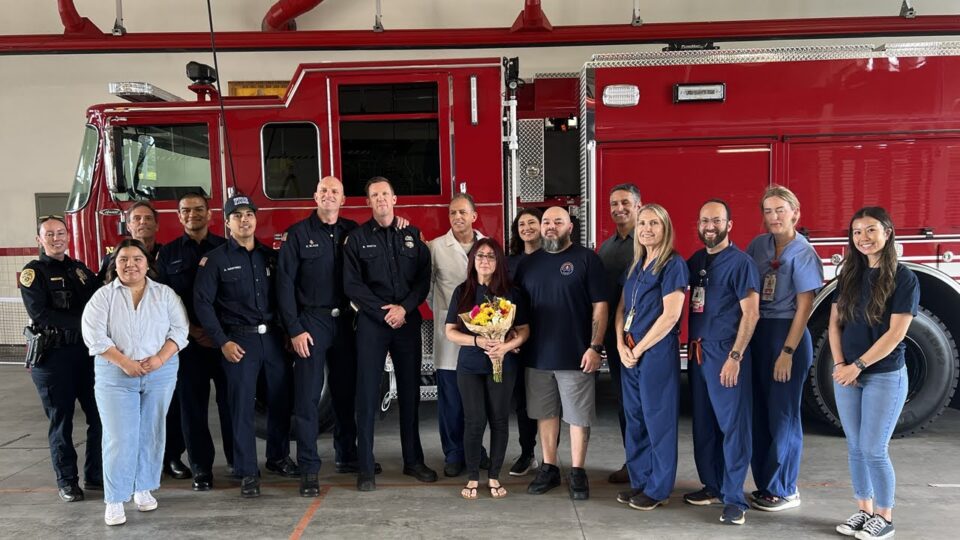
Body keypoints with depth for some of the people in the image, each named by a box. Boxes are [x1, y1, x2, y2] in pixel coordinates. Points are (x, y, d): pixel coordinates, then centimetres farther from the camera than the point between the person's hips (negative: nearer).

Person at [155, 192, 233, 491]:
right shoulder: (168, 253, 9)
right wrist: (191, 330, -7)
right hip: (188, 340, 1)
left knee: (231, 400, 2)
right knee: (193, 404, 4)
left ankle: (238, 459, 17)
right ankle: (201, 468, 15)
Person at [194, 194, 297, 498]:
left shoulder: (270, 256, 11)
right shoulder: (215, 259, -2)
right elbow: (202, 303, -6)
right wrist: (223, 342, -11)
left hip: (272, 337, 4)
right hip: (239, 340, -4)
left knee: (282, 397, 9)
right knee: (242, 406, -1)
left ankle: (278, 458, 27)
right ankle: (247, 472, 8)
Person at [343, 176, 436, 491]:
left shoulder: (412, 236, 9)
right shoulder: (357, 238, 3)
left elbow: (424, 277, 3)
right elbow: (352, 284, -3)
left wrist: (404, 308, -11)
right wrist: (383, 312, -11)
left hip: (408, 321, 2)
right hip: (371, 323, -2)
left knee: (410, 391, 8)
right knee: (367, 393, -2)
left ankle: (413, 460, 20)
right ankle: (365, 468, 5)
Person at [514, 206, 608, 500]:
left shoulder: (586, 259, -3)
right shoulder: (527, 263, 11)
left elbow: (599, 306, -6)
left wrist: (595, 347, -12)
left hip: (575, 356, -4)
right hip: (538, 356, 4)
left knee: (578, 416, 5)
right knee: (545, 413, 12)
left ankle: (578, 472, 18)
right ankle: (549, 468, 26)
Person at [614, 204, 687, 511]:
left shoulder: (673, 264, -9)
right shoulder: (635, 265, 14)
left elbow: (670, 315, -16)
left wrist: (639, 348, -12)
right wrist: (621, 346, -2)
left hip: (657, 351, -7)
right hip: (630, 353, 7)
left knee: (658, 419, 1)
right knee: (634, 417, 12)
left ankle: (659, 489, 13)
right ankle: (639, 481, 24)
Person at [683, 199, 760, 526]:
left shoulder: (740, 262, -8)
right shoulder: (695, 261, 12)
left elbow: (751, 313, -13)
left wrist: (735, 357, -17)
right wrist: (690, 347, 11)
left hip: (726, 354, -7)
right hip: (697, 352, 7)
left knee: (732, 425, -3)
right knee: (703, 424, 13)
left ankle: (734, 500, 3)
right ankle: (713, 487, 27)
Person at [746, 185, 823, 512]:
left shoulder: (803, 253, -10)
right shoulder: (758, 245, 7)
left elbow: (804, 307, -13)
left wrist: (788, 352, -16)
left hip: (788, 335, -6)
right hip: (758, 334, 6)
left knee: (782, 414, 2)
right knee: (759, 412, 11)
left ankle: (784, 491, 15)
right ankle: (764, 484, 24)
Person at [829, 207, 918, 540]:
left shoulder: (903, 279, -9)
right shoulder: (849, 276, 7)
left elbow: (895, 334, -14)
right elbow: (835, 323, 7)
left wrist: (857, 366, -14)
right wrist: (839, 364, -6)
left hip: (885, 377, -5)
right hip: (847, 374, 5)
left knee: (874, 450, -1)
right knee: (855, 448, 10)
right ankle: (864, 510, 23)